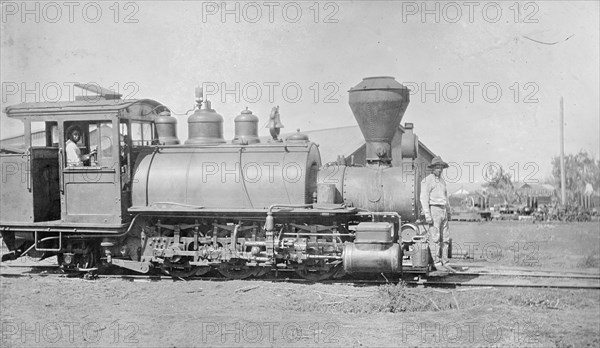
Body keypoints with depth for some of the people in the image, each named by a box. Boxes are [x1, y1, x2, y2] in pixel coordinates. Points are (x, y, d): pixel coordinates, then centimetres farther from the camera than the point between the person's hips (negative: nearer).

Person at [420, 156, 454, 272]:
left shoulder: (442, 180, 19)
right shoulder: (427, 180, -5)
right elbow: (424, 198, -11)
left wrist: (449, 212, 27)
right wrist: (427, 215, -18)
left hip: (443, 211, 8)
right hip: (433, 210, -8)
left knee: (445, 238, 6)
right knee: (435, 238, -8)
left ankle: (445, 263, 10)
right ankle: (437, 263, -6)